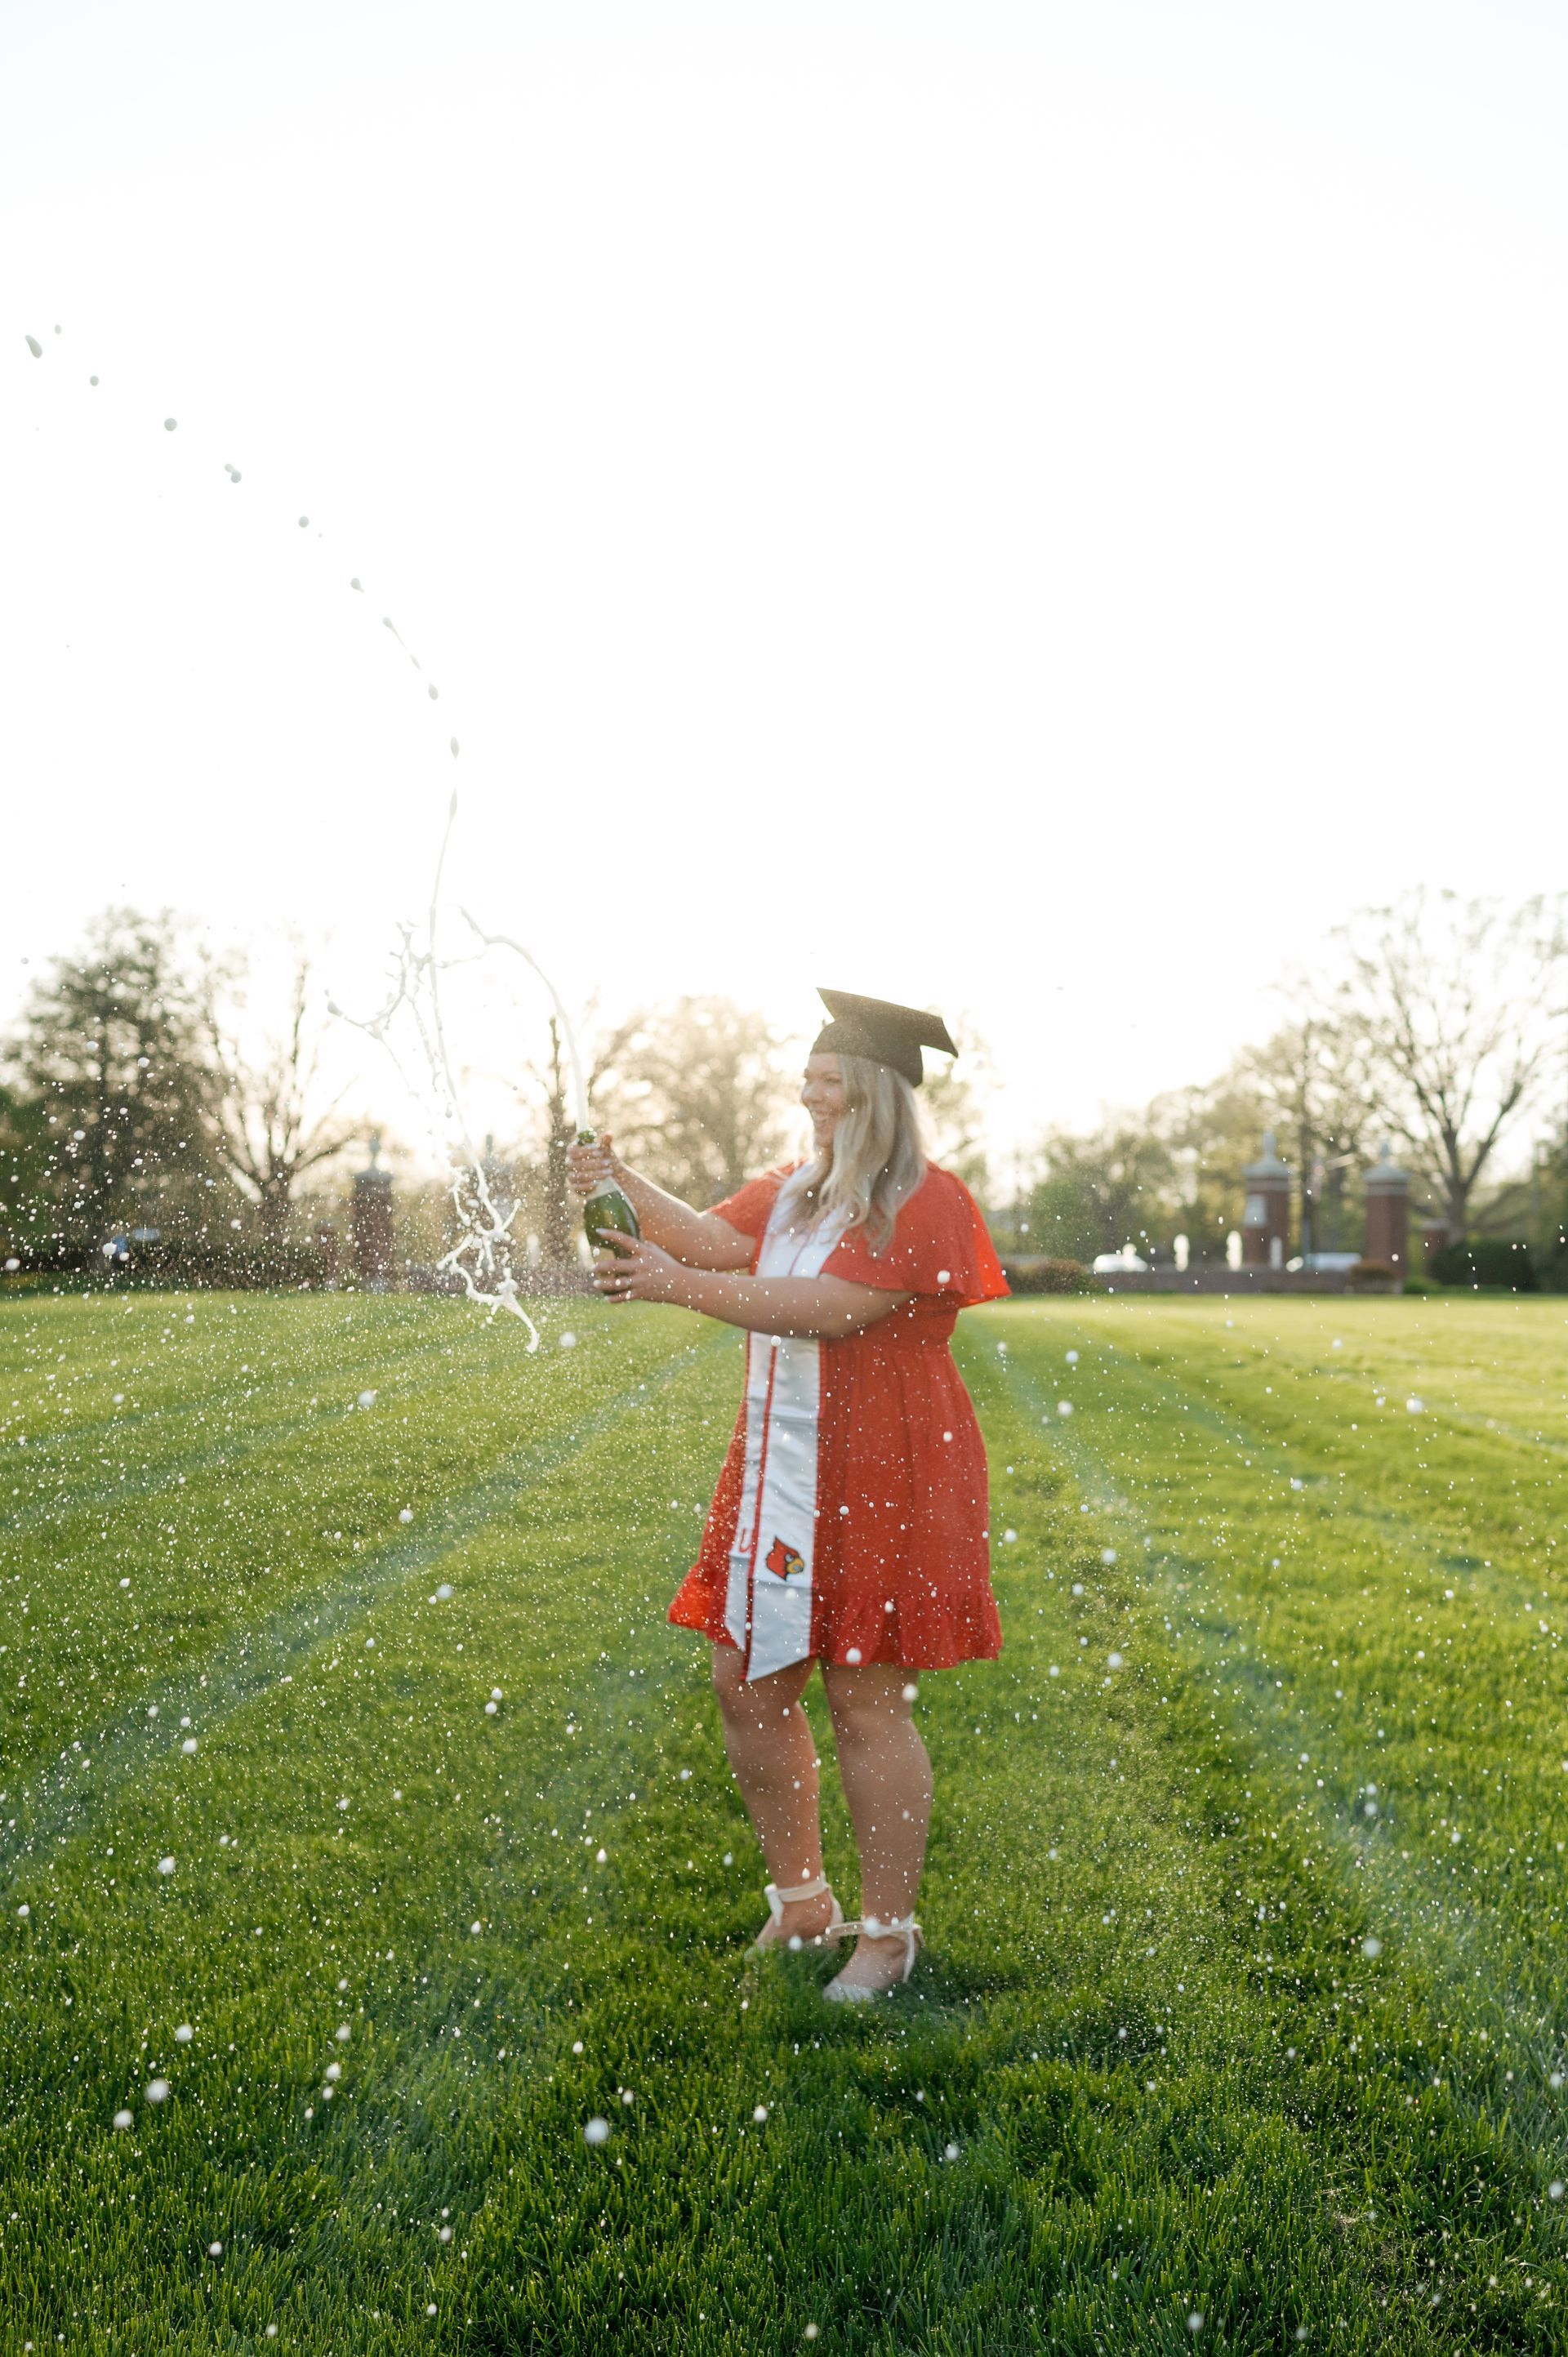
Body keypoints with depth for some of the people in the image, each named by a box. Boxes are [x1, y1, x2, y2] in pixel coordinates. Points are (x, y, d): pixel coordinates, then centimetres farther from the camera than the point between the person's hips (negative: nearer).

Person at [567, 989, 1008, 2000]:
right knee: (749, 1682, 10)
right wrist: (625, 1182, -7)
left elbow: (830, 1309, -22)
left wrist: (679, 1286, -23)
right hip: (779, 1472, 8)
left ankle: (888, 1933, 17)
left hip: (881, 1481, -8)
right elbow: (712, 1239, 7)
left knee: (867, 1699, -1)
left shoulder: (928, 1203, -13)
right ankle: (802, 1904, 28)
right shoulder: (794, 1190, 15)